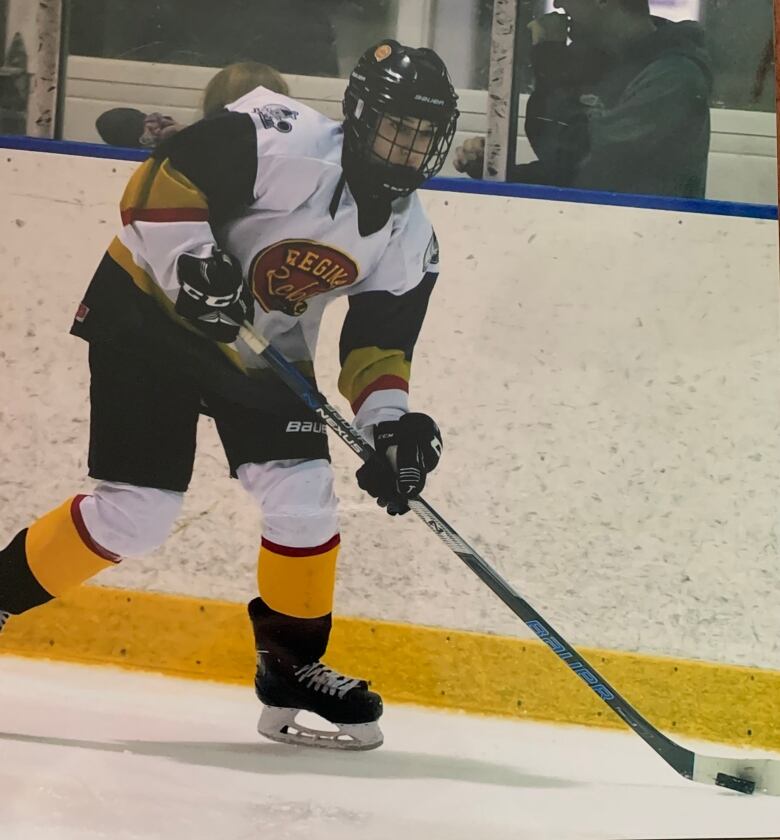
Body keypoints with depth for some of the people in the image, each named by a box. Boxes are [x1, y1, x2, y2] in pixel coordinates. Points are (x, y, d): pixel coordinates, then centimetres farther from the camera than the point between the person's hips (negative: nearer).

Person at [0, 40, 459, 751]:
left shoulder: (409, 240, -3)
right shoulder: (285, 142, -24)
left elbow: (378, 341, 1)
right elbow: (159, 181, -25)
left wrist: (390, 421, -15)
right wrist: (192, 260, -36)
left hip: (260, 349, 6)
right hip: (151, 311, -6)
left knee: (305, 495, -6)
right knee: (135, 509, -12)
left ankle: (293, 668, 10)